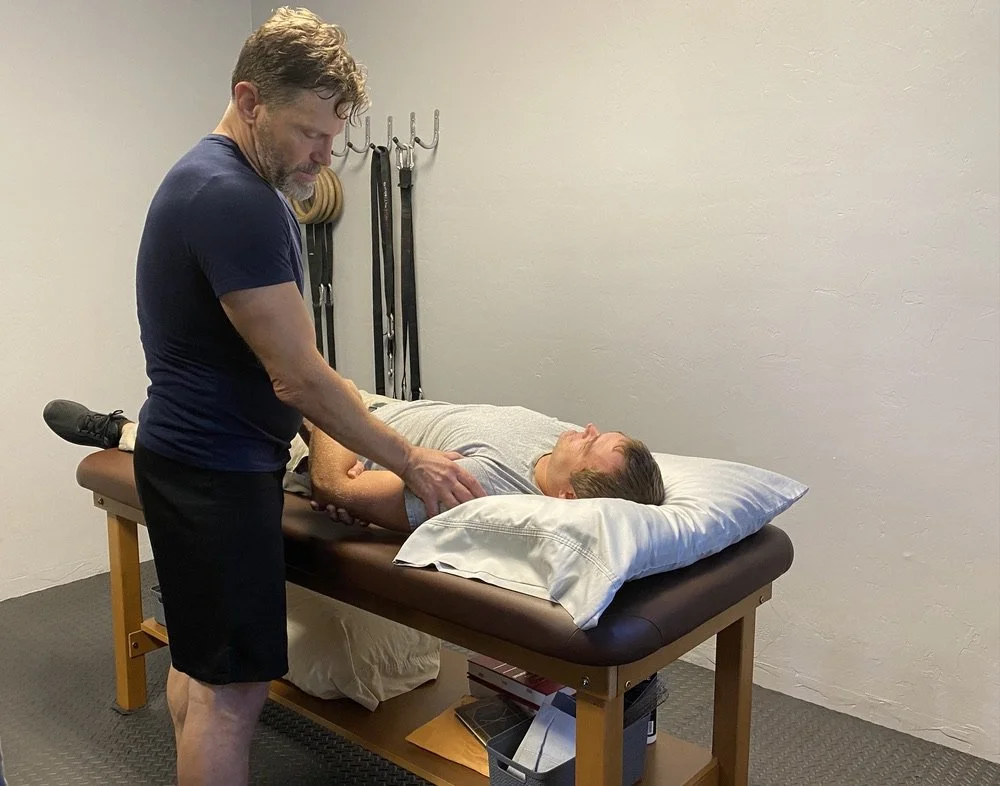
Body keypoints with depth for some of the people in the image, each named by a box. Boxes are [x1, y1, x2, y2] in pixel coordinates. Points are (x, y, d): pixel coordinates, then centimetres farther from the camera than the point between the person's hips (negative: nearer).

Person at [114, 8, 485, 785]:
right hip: (215, 470, -10)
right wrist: (410, 461, -13)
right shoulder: (232, 199, -22)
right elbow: (300, 375, -22)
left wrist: (327, 442, 10)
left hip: (197, 458, 10)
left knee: (197, 658, 19)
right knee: (234, 684, -2)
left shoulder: (245, 187, 11)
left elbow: (284, 364, 15)